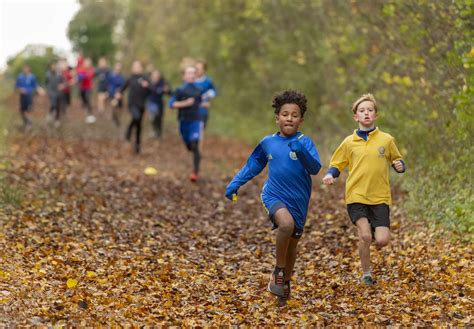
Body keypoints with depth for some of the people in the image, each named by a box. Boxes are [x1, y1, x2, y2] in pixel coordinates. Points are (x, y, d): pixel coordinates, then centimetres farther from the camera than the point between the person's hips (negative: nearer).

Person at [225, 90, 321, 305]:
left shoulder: (304, 142, -7)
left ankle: (285, 282, 36)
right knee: (286, 224, -30)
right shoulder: (268, 143, 2)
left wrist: (301, 152, -35)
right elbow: (253, 164, 16)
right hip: (274, 196, -1)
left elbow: (315, 168, -19)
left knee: (292, 243, 12)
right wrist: (235, 183, 9)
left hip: (298, 201, 1)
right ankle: (278, 271, -11)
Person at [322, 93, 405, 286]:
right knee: (365, 235, -17)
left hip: (380, 197, 1)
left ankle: (375, 232, 28)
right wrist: (330, 175, -7)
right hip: (356, 196, -1)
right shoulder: (349, 142, 5)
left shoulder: (386, 140, 4)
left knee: (382, 240, -10)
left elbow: (397, 160, 17)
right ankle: (366, 274, 5)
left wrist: (399, 166, -6)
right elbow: (336, 165, 14)